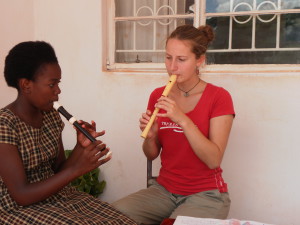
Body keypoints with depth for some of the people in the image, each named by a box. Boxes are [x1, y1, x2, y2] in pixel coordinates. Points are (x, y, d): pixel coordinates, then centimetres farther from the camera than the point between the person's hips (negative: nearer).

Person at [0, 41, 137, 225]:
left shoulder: (51, 115, 2)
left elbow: (58, 173, 6)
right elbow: (21, 196, -20)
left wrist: (81, 146, -11)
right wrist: (78, 169, -25)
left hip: (60, 197, 6)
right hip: (20, 209, -5)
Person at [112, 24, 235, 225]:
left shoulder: (219, 97, -11)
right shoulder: (158, 95, 2)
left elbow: (214, 160, -18)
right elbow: (152, 155, 7)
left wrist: (183, 120, -27)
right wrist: (150, 136, -15)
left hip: (206, 194, -3)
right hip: (164, 189, 4)